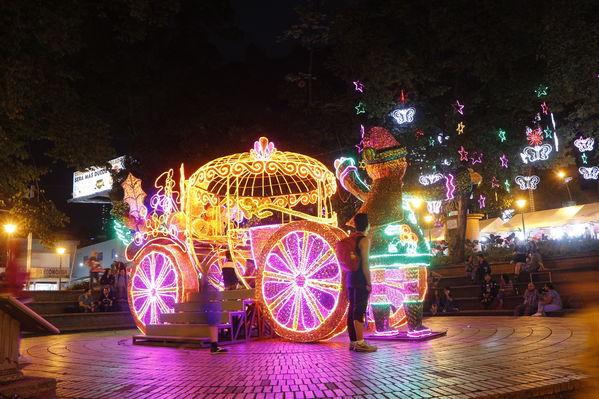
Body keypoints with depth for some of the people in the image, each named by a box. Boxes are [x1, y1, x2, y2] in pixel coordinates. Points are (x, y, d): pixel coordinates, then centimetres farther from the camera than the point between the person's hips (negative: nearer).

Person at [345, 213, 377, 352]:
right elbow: (365, 263, -16)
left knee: (352, 309, 10)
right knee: (359, 310, -7)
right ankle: (360, 343, -6)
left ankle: (353, 341, 16)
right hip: (360, 279, -8)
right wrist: (369, 282, -14)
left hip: (350, 277, 8)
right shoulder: (364, 240, -10)